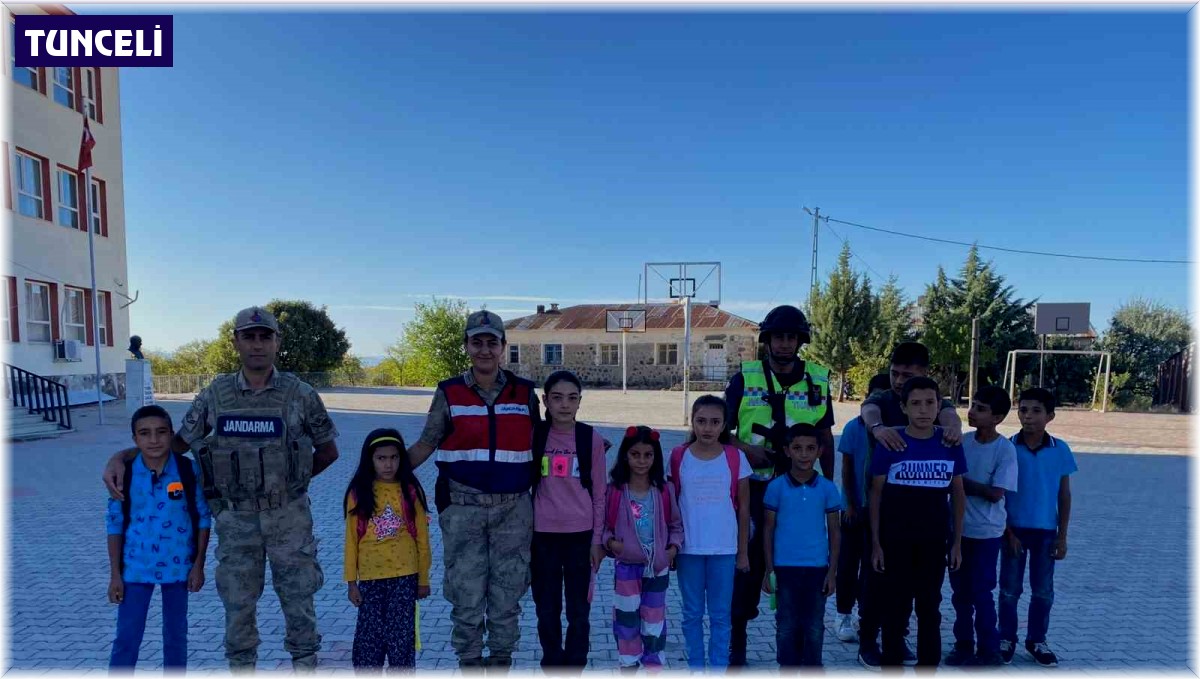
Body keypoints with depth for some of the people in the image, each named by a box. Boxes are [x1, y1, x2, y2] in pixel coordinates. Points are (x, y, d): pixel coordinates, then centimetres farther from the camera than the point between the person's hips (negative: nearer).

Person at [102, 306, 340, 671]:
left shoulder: (301, 394, -8)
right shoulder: (215, 395, -2)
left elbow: (328, 450, 3)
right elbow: (177, 442, 7)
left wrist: (290, 479, 3)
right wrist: (120, 457, -5)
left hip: (289, 517, -2)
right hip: (236, 518, 2)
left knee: (298, 598, 7)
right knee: (238, 603, 12)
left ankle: (305, 664, 23)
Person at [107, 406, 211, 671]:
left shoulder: (189, 470, -11)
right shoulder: (124, 474, -9)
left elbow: (203, 518, -3)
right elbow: (115, 524, -1)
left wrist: (198, 565, -4)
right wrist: (115, 574, -2)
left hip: (178, 566, 0)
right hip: (135, 567, 0)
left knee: (176, 635, 14)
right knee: (126, 637, 5)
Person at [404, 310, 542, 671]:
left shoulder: (525, 392, 3)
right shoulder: (449, 393, 1)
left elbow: (540, 445, 13)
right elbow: (425, 445, 4)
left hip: (513, 509, 1)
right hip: (463, 508, -1)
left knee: (507, 592, 10)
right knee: (466, 593, 5)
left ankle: (501, 661, 29)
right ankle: (469, 662, 24)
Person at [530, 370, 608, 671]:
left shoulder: (592, 438, -4)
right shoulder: (534, 436, -2)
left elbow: (599, 492, 1)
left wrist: (597, 539, 0)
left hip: (580, 534, -1)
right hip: (542, 534, 1)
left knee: (579, 610, 8)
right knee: (547, 610, 11)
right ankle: (552, 668, 28)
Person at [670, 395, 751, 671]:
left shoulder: (736, 458, -4)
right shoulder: (678, 456, -4)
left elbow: (743, 508, 2)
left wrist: (743, 551, 4)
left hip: (724, 549, 0)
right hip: (688, 549, 0)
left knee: (721, 615, 10)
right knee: (692, 613, 12)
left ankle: (718, 670, 22)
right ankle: (696, 669, 25)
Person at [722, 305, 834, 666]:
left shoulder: (818, 380, 5)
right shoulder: (746, 378, -2)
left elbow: (825, 437, 12)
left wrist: (829, 485, 11)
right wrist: (746, 450, -15)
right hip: (754, 487, -2)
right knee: (749, 562, 4)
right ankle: (737, 640, 19)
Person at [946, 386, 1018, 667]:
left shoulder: (1005, 449, -13)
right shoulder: (961, 441, 0)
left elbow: (995, 493, -17)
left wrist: (961, 480, -15)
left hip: (986, 532, -5)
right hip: (958, 527, 5)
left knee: (981, 592, 3)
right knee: (960, 591, 13)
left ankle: (989, 650, 18)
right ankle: (963, 645, 26)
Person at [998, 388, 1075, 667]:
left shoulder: (1060, 449, -4)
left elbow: (1064, 495, 2)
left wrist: (1062, 535, 1)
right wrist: (1007, 531, -7)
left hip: (1046, 531, 2)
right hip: (1014, 529, -1)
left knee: (1043, 591, 11)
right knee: (1010, 589, 8)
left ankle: (1037, 640, 28)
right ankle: (1006, 638, 23)